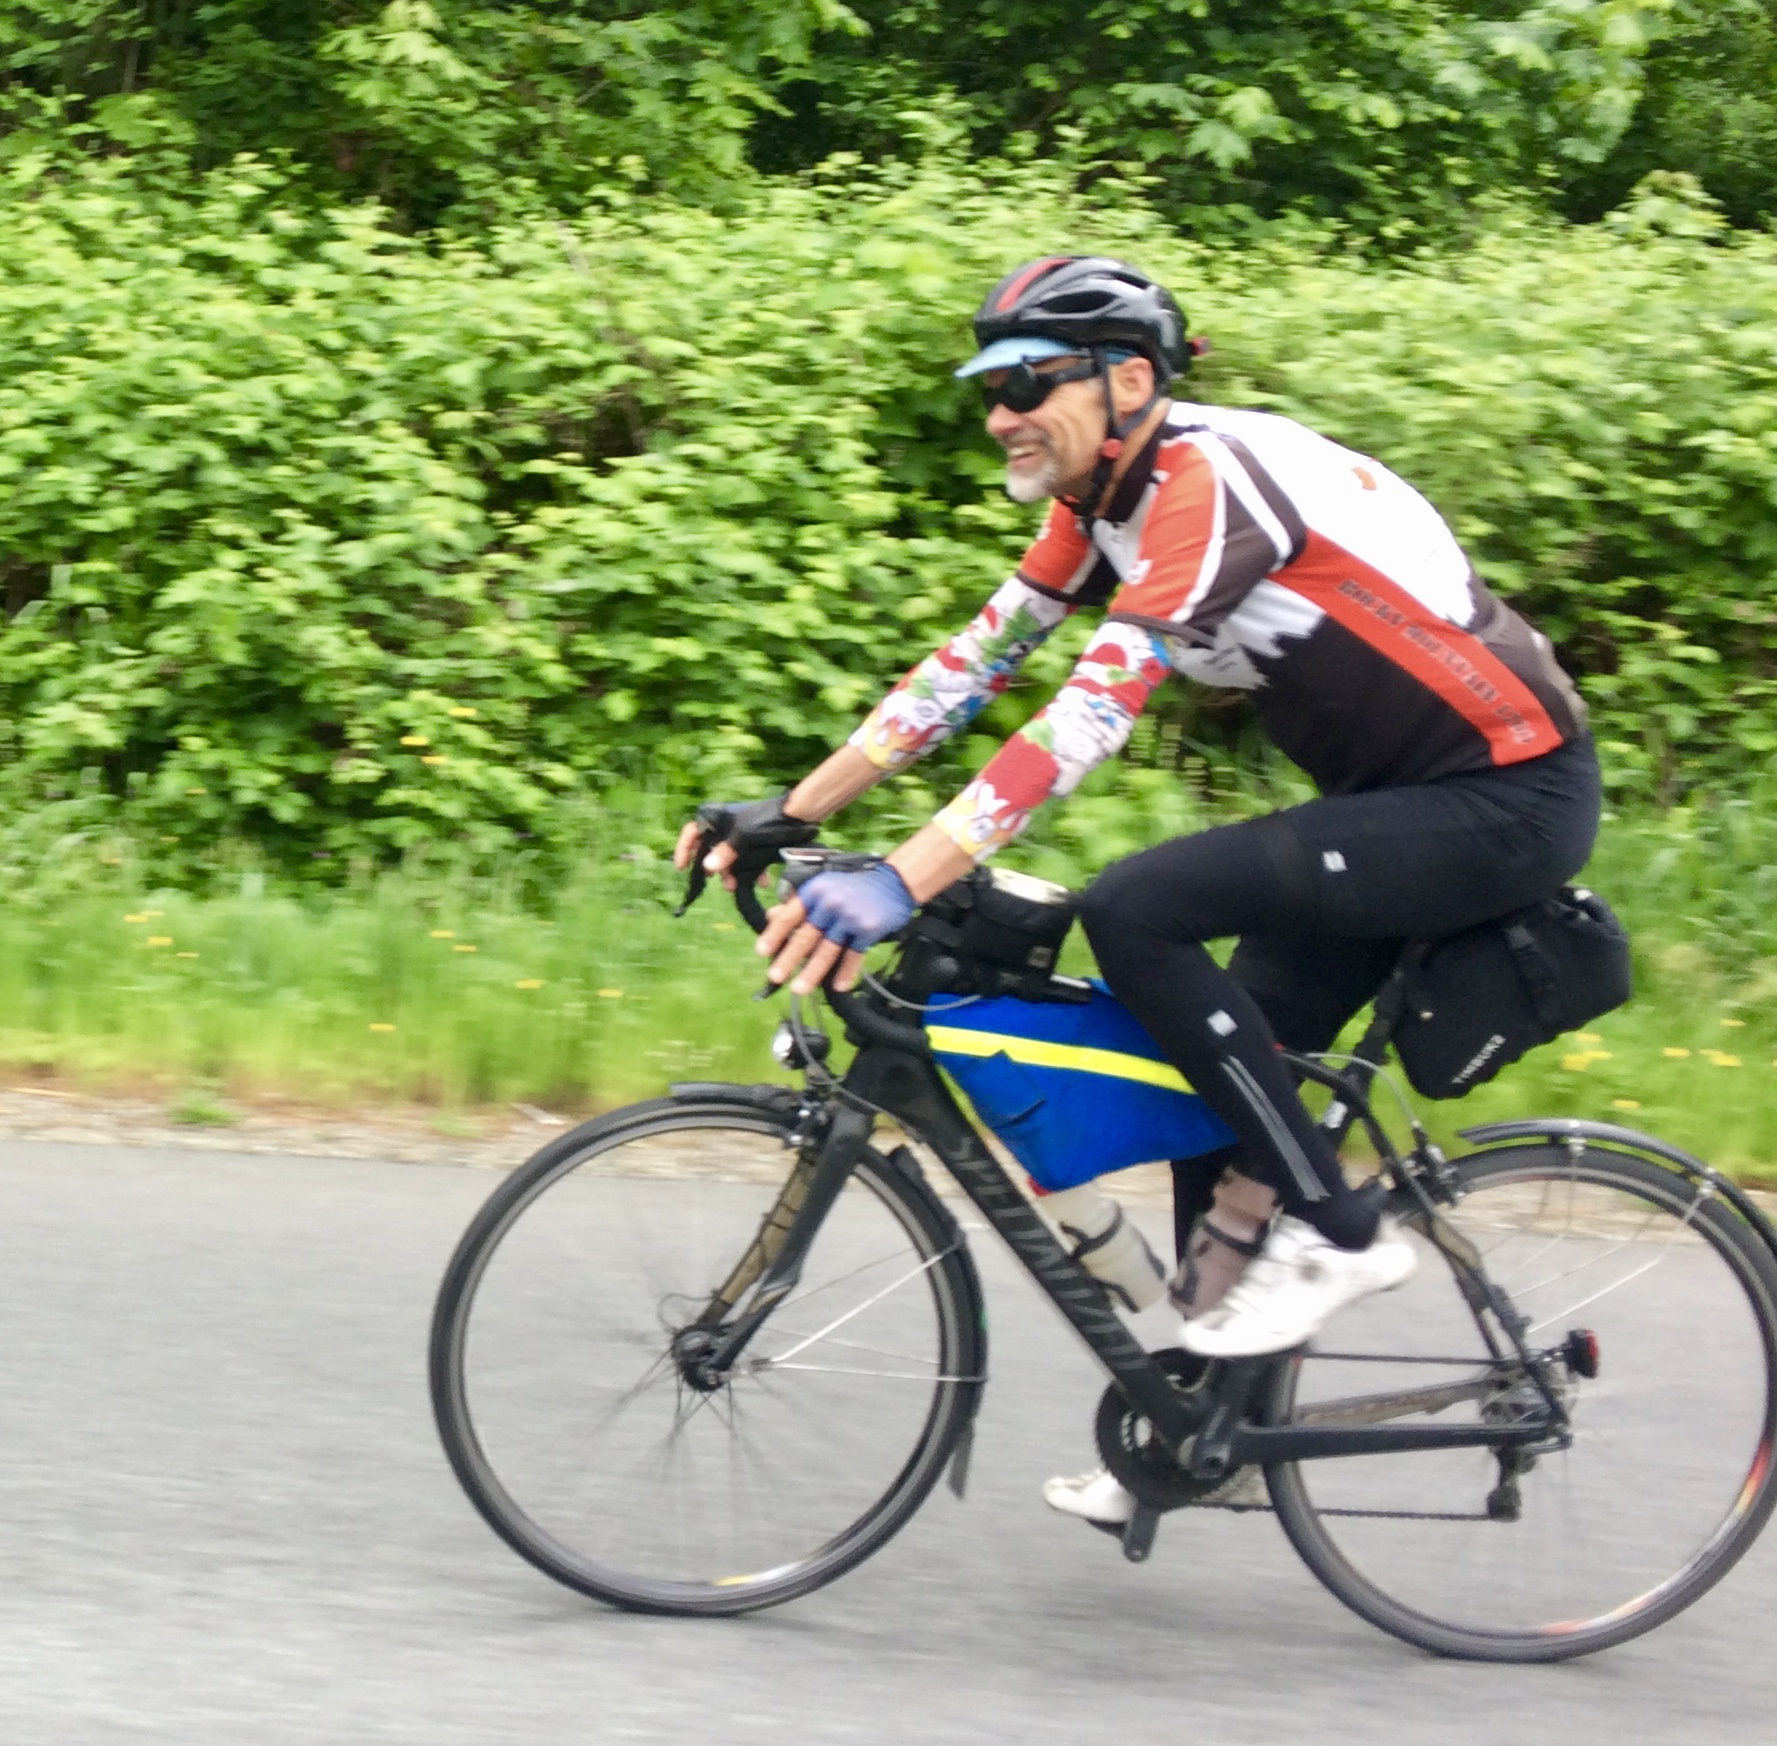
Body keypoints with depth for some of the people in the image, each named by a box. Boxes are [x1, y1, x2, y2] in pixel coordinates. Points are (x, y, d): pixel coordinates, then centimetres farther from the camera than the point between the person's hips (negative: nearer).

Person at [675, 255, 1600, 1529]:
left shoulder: (1208, 482, -23)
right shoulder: (1107, 499, 6)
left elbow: (1094, 711, -33)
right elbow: (974, 663, 7)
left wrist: (904, 884, -39)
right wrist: (790, 814, 2)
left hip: (1511, 800, -10)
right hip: (1406, 799, 10)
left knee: (1138, 913, -22)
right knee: (1219, 1086, 10)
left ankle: (1331, 1228, -11)